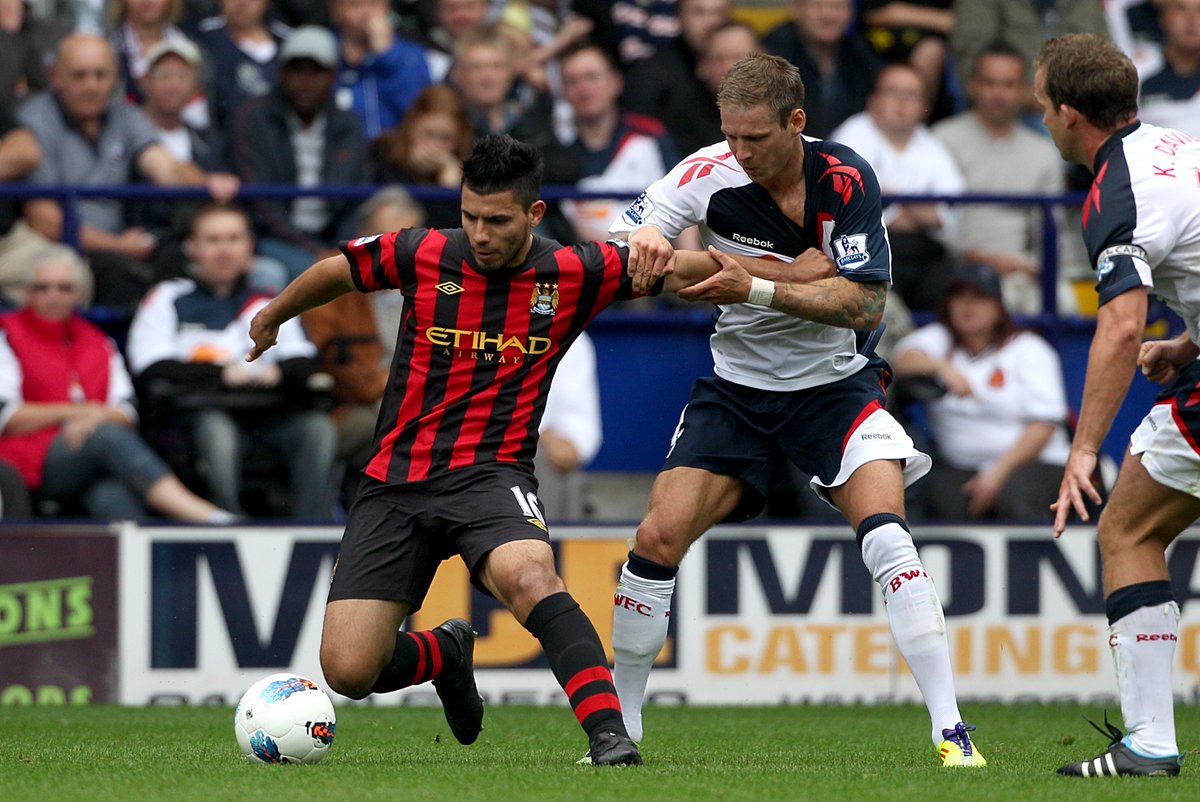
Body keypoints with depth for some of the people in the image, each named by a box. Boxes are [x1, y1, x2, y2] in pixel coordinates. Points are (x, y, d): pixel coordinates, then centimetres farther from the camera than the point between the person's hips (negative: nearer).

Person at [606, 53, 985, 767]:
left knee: (886, 534, -23)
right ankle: (621, 728, 9)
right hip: (737, 385, 2)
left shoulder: (847, 182, -18)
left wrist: (757, 289, -32)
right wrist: (643, 240, -33)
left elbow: (865, 304, -22)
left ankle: (952, 731, -22)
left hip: (835, 382, -2)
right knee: (657, 541, -9)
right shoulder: (710, 174, -13)